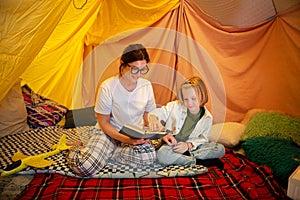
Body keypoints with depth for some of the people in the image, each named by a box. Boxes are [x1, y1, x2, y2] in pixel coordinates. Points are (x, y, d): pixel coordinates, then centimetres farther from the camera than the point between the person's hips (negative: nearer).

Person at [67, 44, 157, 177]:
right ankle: (77, 151, 9)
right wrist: (126, 140, -27)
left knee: (148, 157, -31)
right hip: (109, 132, -3)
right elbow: (104, 123, -13)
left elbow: (148, 117, 6)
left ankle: (108, 152, -6)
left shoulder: (146, 86, -8)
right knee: (84, 166, -30)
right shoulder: (107, 87, -19)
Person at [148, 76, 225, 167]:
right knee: (162, 154, -37)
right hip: (171, 145, -1)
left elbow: (202, 139, 0)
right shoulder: (175, 106, -8)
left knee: (220, 149, -18)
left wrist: (189, 145, -18)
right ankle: (199, 161, -25)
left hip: (192, 147, 2)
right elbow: (157, 112, -5)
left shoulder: (207, 118, -2)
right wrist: (153, 119, -30)